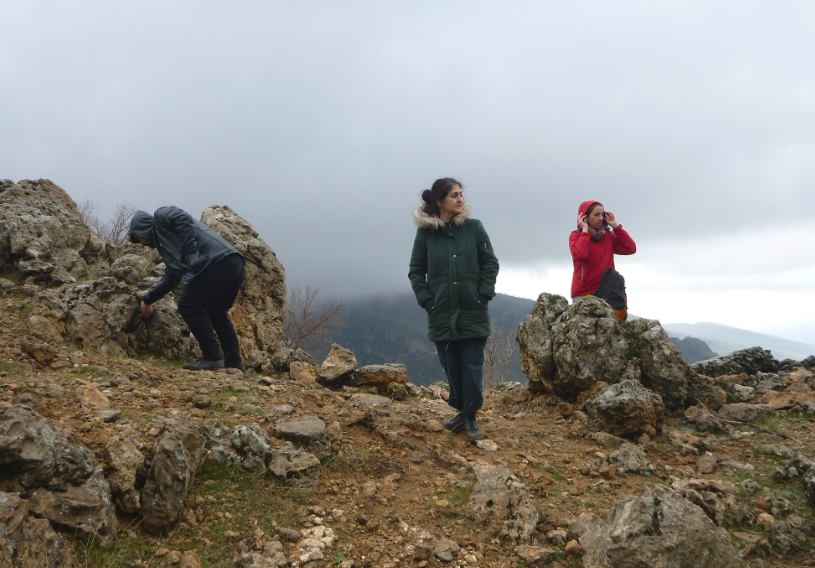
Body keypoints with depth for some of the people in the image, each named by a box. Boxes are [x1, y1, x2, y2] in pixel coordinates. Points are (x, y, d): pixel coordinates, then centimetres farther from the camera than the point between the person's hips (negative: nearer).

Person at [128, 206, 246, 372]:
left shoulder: (161, 216, 12)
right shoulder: (164, 239, 37)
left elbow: (185, 220, -10)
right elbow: (172, 276, 38)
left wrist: (189, 252, -13)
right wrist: (148, 299, 42)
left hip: (217, 262, -10)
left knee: (189, 306, 0)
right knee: (216, 312, 21)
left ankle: (212, 357, -1)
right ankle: (234, 361, 22)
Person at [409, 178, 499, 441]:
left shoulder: (474, 228, 1)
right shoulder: (425, 232, 1)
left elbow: (490, 263, 5)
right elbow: (416, 271, 7)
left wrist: (484, 296, -3)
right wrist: (426, 300, -2)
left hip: (473, 313, -1)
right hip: (441, 314, 1)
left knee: (472, 367, 1)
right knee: (451, 367, 9)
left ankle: (471, 417, 12)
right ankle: (462, 411, 26)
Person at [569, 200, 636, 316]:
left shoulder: (609, 235, 17)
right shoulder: (576, 235, 6)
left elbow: (631, 249, 3)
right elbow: (580, 255, -15)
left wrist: (616, 226, 7)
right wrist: (585, 230, -5)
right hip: (583, 293, -3)